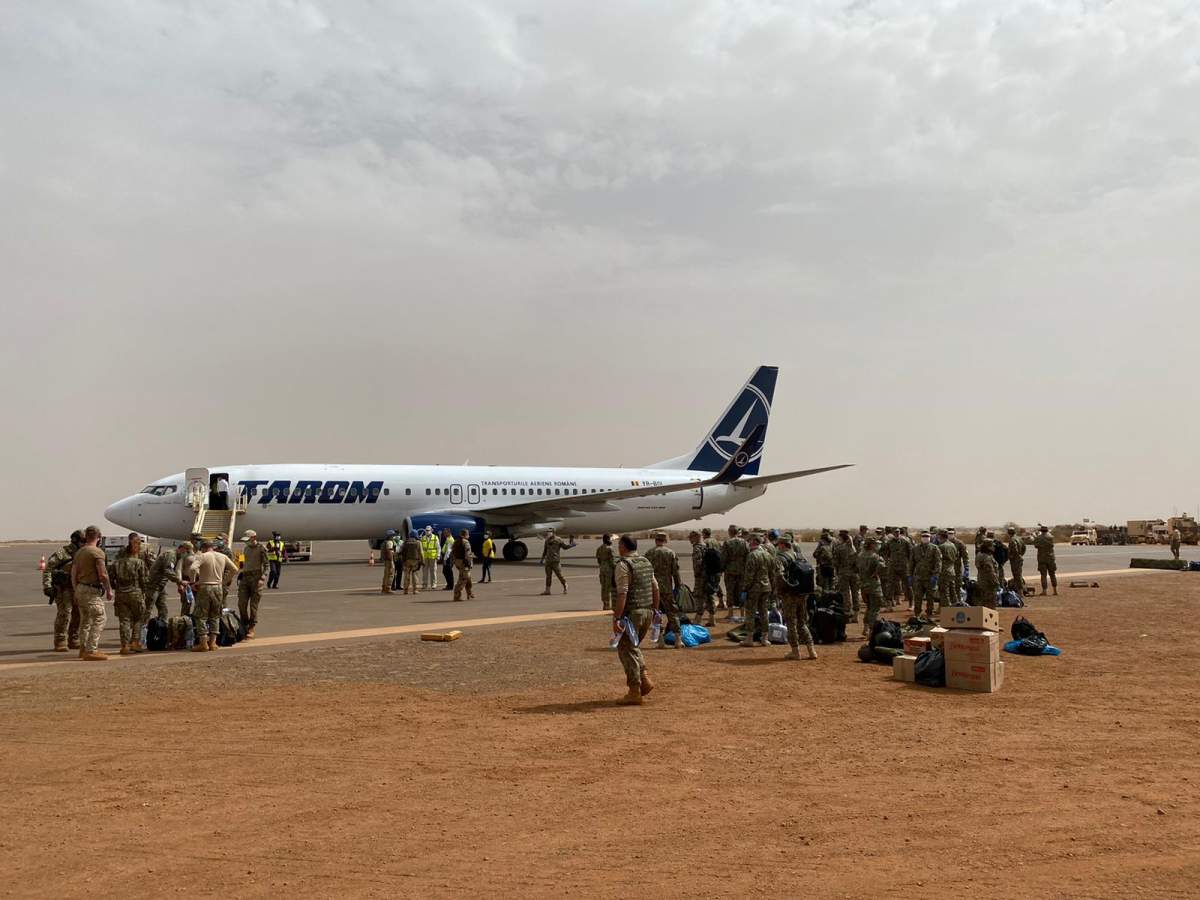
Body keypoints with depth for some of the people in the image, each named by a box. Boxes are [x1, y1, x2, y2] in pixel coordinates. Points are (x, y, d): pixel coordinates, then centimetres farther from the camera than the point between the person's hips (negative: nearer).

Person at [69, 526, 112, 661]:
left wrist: (76, 592, 20)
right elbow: (103, 575, -16)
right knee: (98, 620, -6)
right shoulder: (97, 552, -13)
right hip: (92, 590, -9)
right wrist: (109, 590, -6)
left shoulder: (79, 552, 12)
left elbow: (73, 573, 14)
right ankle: (91, 651, -9)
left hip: (80, 588, 9)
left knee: (85, 620, 17)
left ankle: (83, 649, 24)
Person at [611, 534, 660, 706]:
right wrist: (655, 610, 21)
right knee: (633, 646, 23)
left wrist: (616, 618, -20)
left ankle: (635, 693, 1)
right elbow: (655, 588, 13)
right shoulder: (646, 562, 11)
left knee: (626, 650, 1)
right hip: (647, 611, 8)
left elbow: (622, 594, -20)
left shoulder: (623, 565, -13)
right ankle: (644, 679, 11)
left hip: (631, 613, -8)